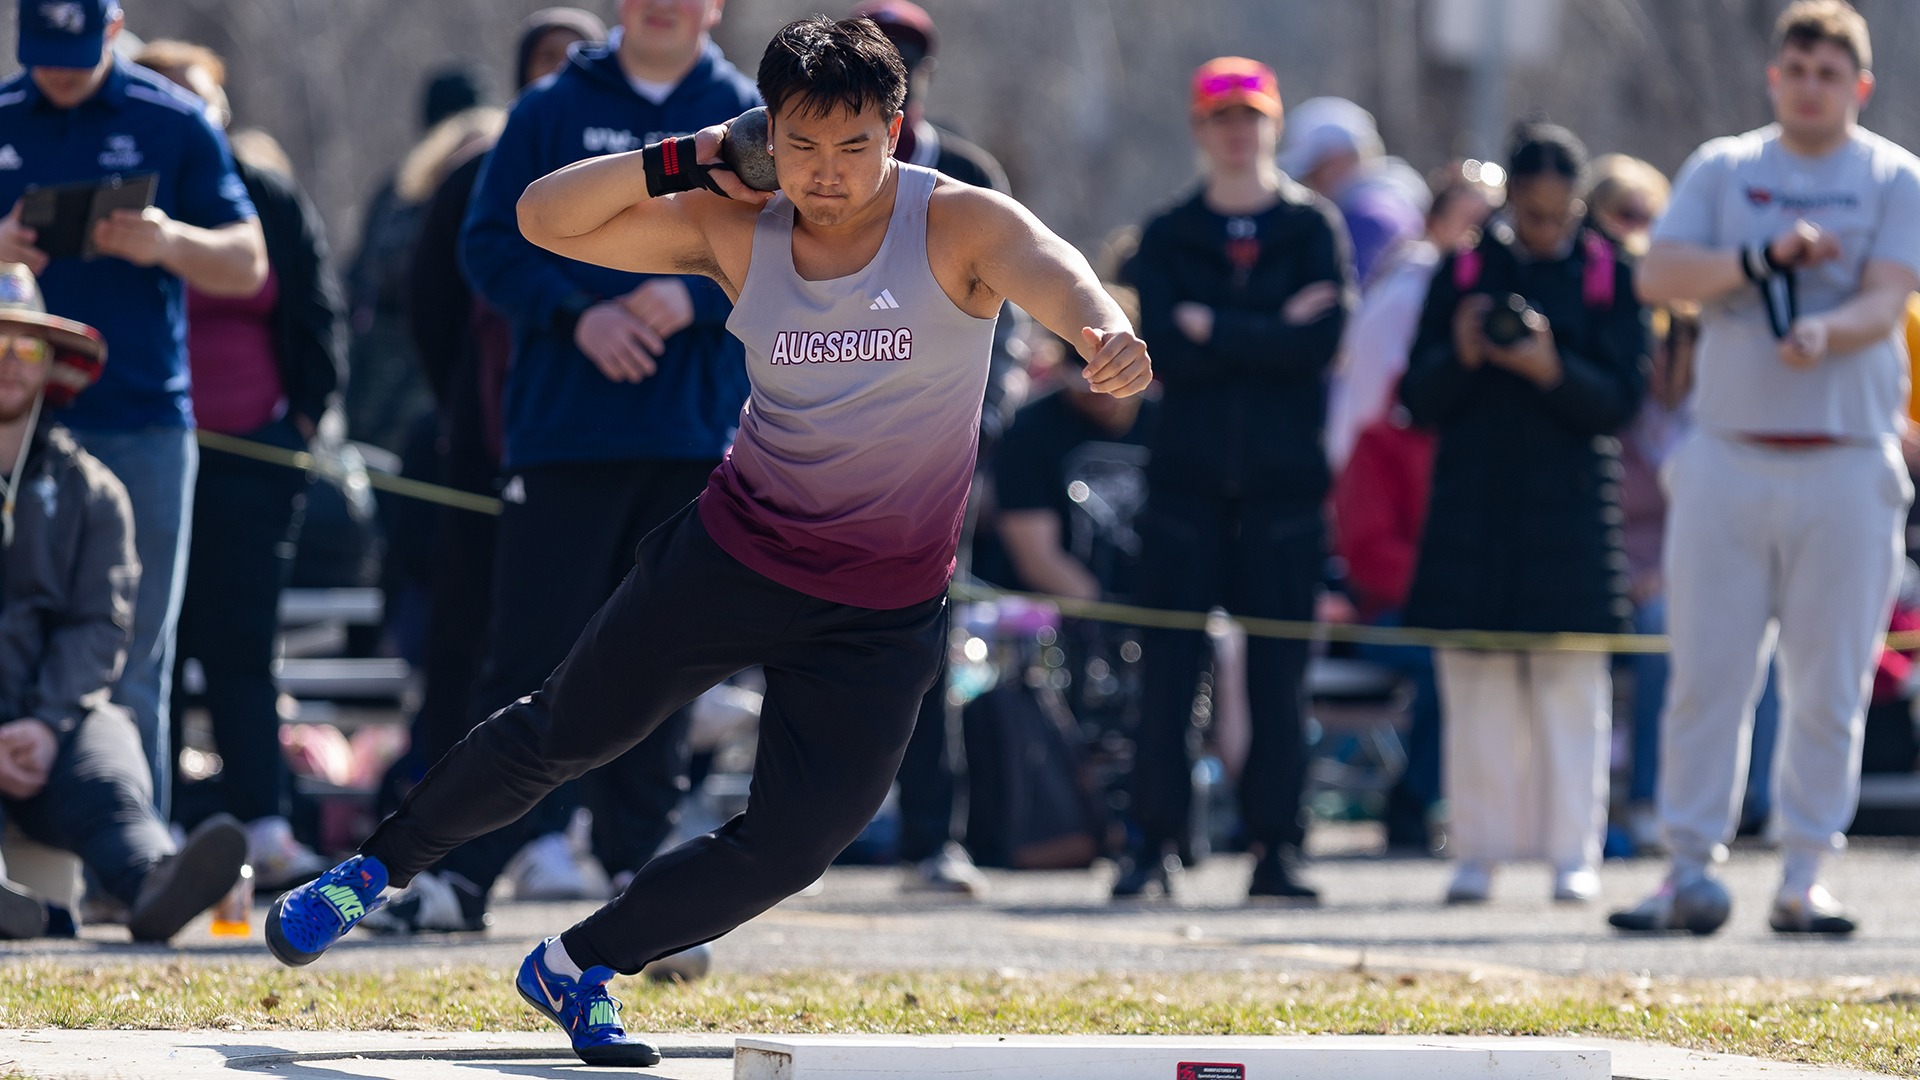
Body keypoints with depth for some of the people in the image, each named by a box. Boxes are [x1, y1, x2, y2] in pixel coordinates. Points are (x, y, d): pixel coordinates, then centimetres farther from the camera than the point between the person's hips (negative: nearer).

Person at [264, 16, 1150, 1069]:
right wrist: (687, 160, -18)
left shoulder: (958, 225, -16)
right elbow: (545, 219, -7)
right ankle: (372, 871, 34)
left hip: (884, 614, -1)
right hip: (734, 549, 1)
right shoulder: (736, 230, -8)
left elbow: (1045, 266, -39)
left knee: (790, 847, -4)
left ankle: (576, 970, 18)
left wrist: (1102, 328, -62)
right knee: (560, 735, 10)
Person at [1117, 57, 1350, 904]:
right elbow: (1165, 350, -6)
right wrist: (1272, 331, -10)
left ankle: (1277, 848, 4)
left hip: (1284, 478, -1)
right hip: (1188, 474, 1)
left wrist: (1214, 330, -8)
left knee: (1280, 673, -1)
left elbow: (1321, 340, -8)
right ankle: (1153, 842, 1)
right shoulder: (1167, 238, 10)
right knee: (1166, 667, -4)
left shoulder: (1314, 228, 8)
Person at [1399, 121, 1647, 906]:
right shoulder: (1463, 272, 8)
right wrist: (1460, 357, -14)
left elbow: (1622, 398, -2)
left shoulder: (1607, 276, 4)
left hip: (1569, 505, -1)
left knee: (1570, 688, -2)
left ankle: (1573, 854, 3)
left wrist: (1553, 370, -19)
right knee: (1476, 686, 1)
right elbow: (1419, 400, 6)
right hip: (1473, 505, 2)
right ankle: (1480, 850, 6)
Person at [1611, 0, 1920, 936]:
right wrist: (1763, 261, -14)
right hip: (1728, 452, 1)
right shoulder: (1722, 169, 11)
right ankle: (1689, 866, 3)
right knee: (1707, 672, -2)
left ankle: (1804, 878, 6)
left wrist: (1823, 334, -29)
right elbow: (1660, 276, -1)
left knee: (1830, 683, 0)